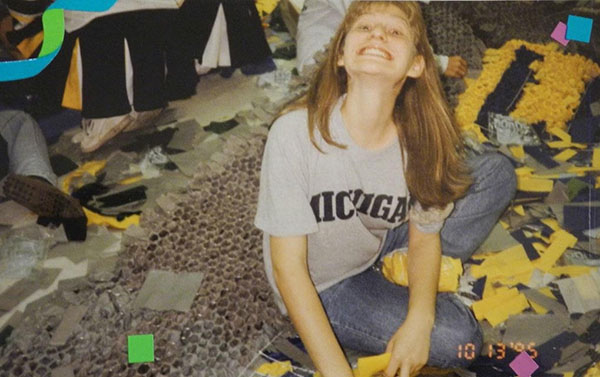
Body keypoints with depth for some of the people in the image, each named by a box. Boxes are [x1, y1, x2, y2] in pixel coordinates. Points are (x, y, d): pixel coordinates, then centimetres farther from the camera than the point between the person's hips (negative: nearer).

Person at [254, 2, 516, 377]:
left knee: (498, 172, -3)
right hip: (321, 286, -4)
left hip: (380, 241, 5)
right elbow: (288, 268, -26)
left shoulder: (420, 138, -20)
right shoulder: (295, 132, -31)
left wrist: (419, 322, -21)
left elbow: (424, 236, -4)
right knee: (457, 338, -21)